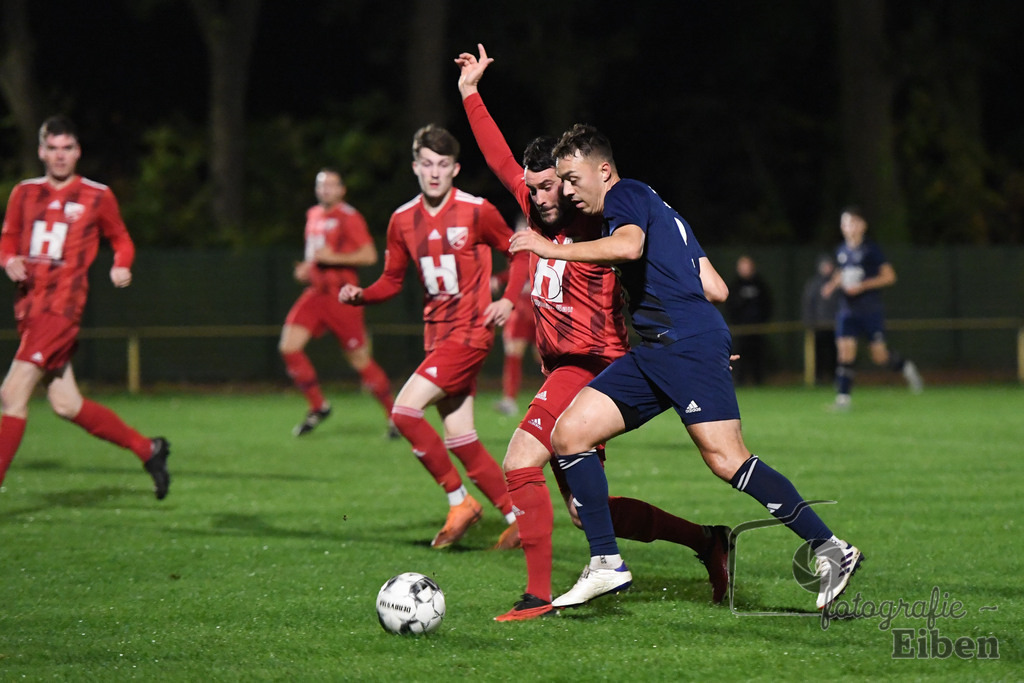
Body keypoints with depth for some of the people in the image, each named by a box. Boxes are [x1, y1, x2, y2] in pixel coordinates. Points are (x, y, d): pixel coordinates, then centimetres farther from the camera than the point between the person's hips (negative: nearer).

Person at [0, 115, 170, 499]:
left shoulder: (97, 196, 2)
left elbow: (121, 240, 14)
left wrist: (121, 267, -7)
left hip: (62, 305, -6)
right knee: (66, 405, 7)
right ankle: (147, 450, 22)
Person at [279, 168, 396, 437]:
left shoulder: (348, 217, -10)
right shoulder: (313, 216, 14)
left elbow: (369, 255, -15)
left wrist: (332, 258, -20)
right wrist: (307, 266, 10)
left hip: (342, 297, -7)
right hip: (316, 292, 7)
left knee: (360, 360, -3)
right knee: (289, 347, -8)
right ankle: (318, 407, 7)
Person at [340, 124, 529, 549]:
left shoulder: (477, 212, -9)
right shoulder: (403, 220, 6)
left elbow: (519, 251, 3)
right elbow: (392, 280, 13)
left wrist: (509, 299, -11)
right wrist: (360, 295, -6)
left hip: (469, 332, -6)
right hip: (436, 334, 7)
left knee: (405, 411, -18)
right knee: (460, 441, 6)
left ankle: (460, 500, -5)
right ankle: (517, 518, 17)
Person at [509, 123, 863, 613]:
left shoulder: (625, 195, 0)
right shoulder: (650, 205, 27)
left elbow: (629, 245, -25)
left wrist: (555, 250, -19)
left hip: (688, 343, -10)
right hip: (652, 352, 10)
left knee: (727, 461, -18)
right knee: (569, 434, 1)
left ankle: (831, 550, -12)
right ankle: (606, 566, -1)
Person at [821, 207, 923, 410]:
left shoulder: (871, 249, -6)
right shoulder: (842, 251, 9)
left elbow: (889, 276, -7)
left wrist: (863, 286, -17)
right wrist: (832, 285, 4)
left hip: (871, 311, -4)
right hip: (847, 311, 4)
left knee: (880, 356, -1)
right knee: (845, 352, -8)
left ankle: (906, 367, 29)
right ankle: (843, 398, -7)